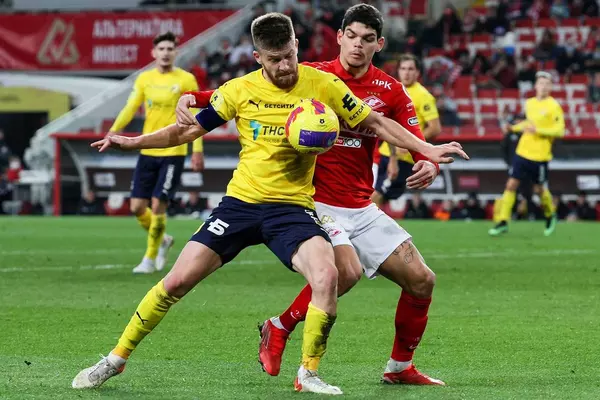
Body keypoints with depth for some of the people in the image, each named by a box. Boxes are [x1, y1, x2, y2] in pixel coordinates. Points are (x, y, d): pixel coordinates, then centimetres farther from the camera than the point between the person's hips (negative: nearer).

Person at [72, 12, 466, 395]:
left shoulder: (323, 85, -6)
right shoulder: (239, 90, -2)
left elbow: (376, 124, 5)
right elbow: (190, 130, 9)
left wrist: (427, 149, -3)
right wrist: (133, 142, 0)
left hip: (293, 206, -1)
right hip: (241, 202, 1)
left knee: (326, 275, -29)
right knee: (176, 282, -5)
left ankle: (309, 374, -10)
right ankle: (116, 359, 13)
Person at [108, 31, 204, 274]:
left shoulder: (186, 80, -3)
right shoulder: (144, 79, 7)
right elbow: (130, 108, 4)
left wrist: (197, 151, -9)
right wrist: (113, 131, -11)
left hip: (173, 152, -4)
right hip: (147, 152, 4)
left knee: (158, 205, -9)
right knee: (137, 207, 2)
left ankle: (150, 259, 6)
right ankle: (162, 240, 29)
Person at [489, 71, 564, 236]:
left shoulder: (553, 106, -10)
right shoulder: (529, 103, 9)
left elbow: (560, 130, -15)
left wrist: (538, 130, -23)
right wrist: (514, 128, 12)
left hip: (540, 155, -5)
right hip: (523, 152, 5)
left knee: (539, 189, 6)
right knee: (511, 184, -2)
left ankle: (550, 215, 34)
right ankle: (503, 221, 1)